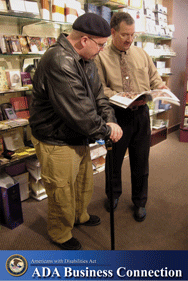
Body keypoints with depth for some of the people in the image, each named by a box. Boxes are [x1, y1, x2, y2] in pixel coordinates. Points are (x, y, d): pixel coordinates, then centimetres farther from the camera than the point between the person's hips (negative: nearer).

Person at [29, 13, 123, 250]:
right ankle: (60, 235, 37)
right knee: (62, 193, 10)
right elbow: (78, 112, -32)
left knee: (84, 181, 26)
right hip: (56, 142, -9)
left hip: (78, 138, 10)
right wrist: (106, 131, -18)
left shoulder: (86, 59, 5)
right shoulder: (59, 62, -29)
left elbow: (97, 94, 7)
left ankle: (80, 215, 54)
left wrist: (110, 120, -10)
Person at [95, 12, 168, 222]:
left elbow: (154, 77, 16)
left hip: (141, 114, 3)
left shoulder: (141, 54, 10)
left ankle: (139, 202, 32)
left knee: (141, 161, 11)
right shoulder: (101, 57, -4)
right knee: (114, 159, 14)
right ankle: (113, 194, 41)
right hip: (117, 115, -3)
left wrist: (162, 88, -6)